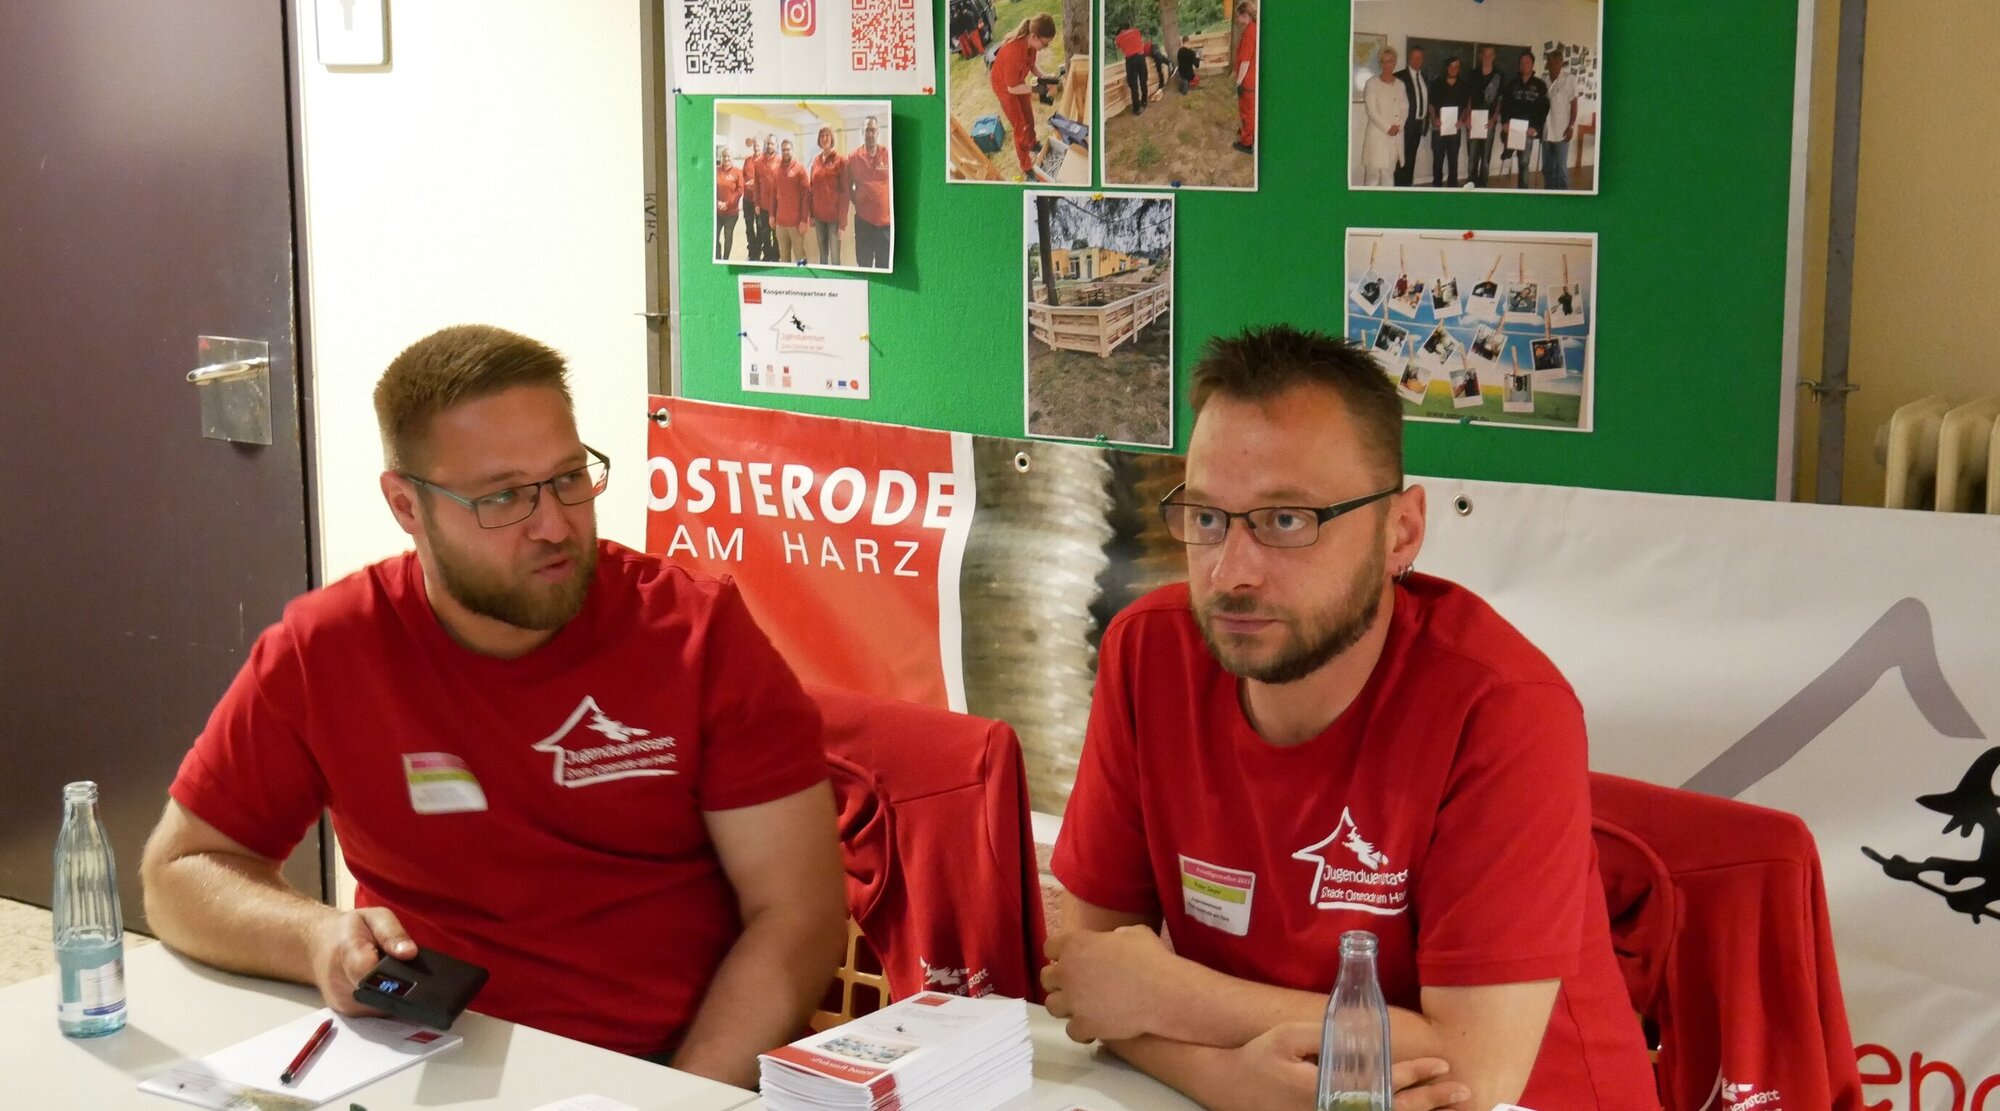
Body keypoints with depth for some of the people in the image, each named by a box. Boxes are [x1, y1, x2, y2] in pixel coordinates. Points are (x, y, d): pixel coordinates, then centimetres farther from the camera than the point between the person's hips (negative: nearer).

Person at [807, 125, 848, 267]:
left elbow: (846, 191, -9)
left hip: (834, 215, -6)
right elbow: (812, 189, 14)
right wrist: (811, 215, 9)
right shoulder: (816, 161, 10)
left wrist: (842, 219, -14)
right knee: (822, 254, 13)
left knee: (835, 256, -8)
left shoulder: (840, 160, -7)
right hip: (819, 215, 6)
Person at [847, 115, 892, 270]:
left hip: (886, 220, -2)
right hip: (863, 220, 2)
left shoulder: (888, 154, -4)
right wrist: (857, 203, 5)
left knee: (885, 266, 3)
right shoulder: (853, 158, 1)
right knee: (864, 265, 10)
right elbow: (847, 187, 14)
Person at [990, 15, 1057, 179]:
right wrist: (1036, 88, -33)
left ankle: (1033, 144, 55)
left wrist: (1043, 76, -16)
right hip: (1004, 87, -7)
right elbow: (1012, 88, -32)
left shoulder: (1030, 42, -22)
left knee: (1029, 116, 27)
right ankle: (1027, 169, 17)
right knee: (1020, 127, 2)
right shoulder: (1014, 53, -45)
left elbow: (1031, 64, 0)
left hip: (1018, 80, 7)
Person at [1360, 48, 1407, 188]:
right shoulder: (1372, 83, -2)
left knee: (1389, 171, 5)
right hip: (1377, 133, -4)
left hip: (1396, 134, 4)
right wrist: (1387, 127, -13)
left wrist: (1398, 126, -7)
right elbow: (1371, 110, -8)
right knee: (1374, 171, -8)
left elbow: (1405, 108, 11)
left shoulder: (1400, 85, 12)